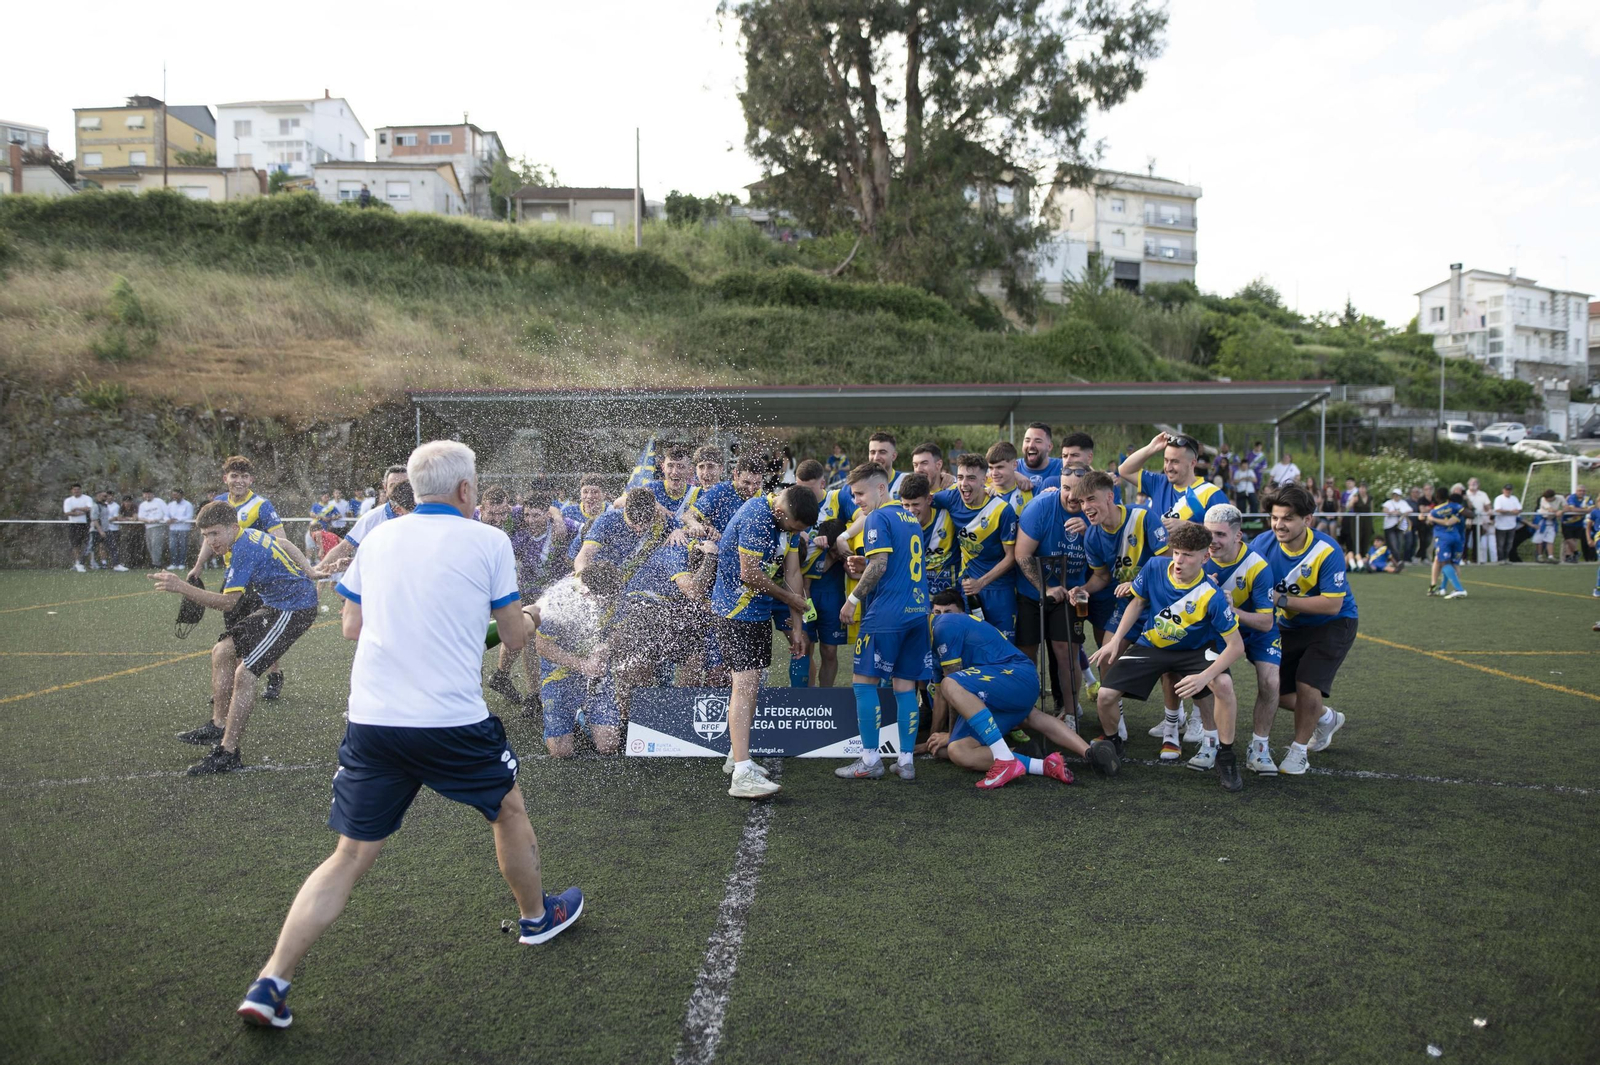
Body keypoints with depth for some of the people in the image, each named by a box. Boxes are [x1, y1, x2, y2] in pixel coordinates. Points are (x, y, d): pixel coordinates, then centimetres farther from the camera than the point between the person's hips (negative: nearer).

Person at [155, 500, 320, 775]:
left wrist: (181, 587, -34)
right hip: (275, 605, 12)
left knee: (244, 674, -16)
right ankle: (218, 727, 27)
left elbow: (228, 602, -29)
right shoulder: (250, 535, 7)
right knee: (222, 652, 16)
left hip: (293, 610, -11)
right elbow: (281, 544, 27)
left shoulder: (244, 549, -23)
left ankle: (228, 754, -11)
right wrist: (304, 573, 36)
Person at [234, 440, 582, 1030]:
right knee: (508, 809, 22)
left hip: (370, 718, 4)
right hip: (454, 722, -3)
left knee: (350, 856, 14)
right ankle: (537, 915, 41)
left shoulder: (377, 539, 9)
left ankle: (271, 984, 9)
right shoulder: (488, 542, -3)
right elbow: (515, 637, 3)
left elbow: (352, 628, 14)